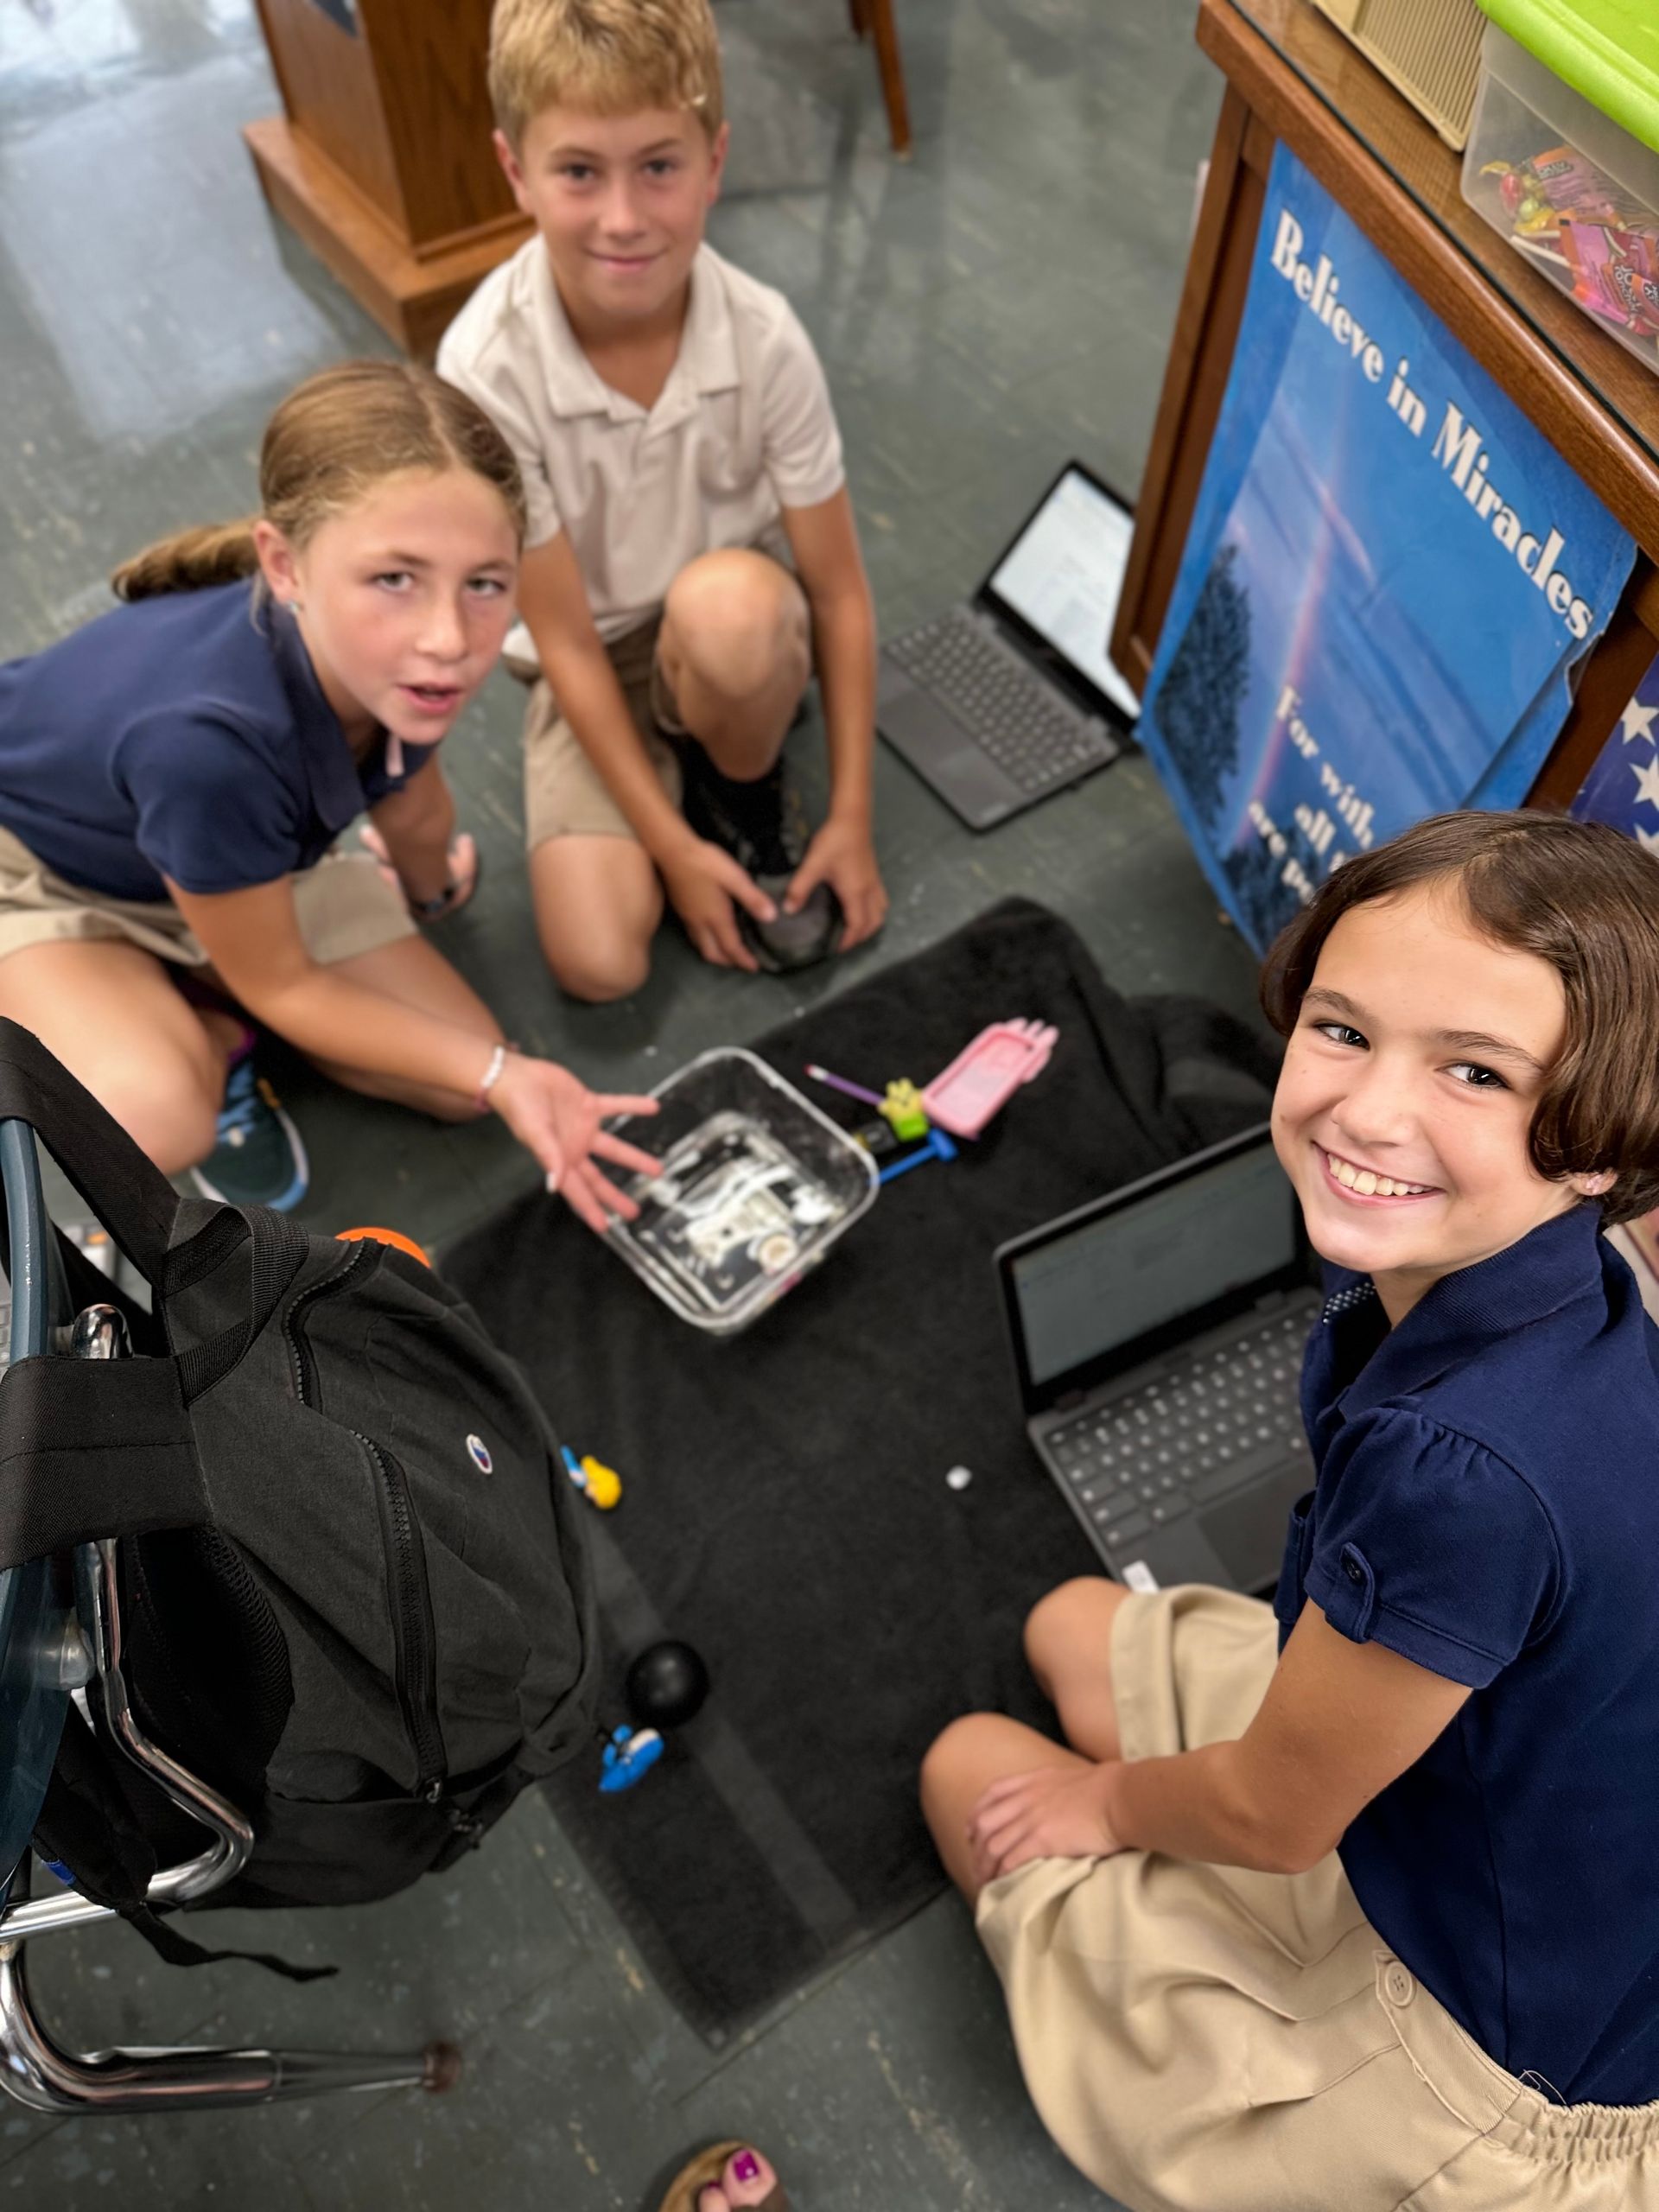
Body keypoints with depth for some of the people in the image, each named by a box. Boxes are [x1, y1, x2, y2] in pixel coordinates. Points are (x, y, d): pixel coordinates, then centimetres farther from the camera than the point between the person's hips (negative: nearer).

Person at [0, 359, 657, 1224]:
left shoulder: (392, 660, -27)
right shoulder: (211, 739, -45)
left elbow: (408, 803, 1)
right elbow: (283, 986, -25)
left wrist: (429, 893, 22)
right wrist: (501, 1073, -27)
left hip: (229, 852, 6)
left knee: (458, 1084, -1)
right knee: (153, 1122, -35)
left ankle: (194, 994, 15)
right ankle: (205, 1036, 0)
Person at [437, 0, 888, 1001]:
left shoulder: (763, 338, -22)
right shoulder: (488, 366, -26)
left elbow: (839, 589, -13)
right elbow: (566, 637, -20)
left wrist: (852, 818, -12)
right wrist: (673, 845, -19)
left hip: (741, 634, 1)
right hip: (596, 661, 0)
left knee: (727, 601, -37)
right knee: (599, 964, -18)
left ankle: (748, 794, -4)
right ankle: (693, 810, 14)